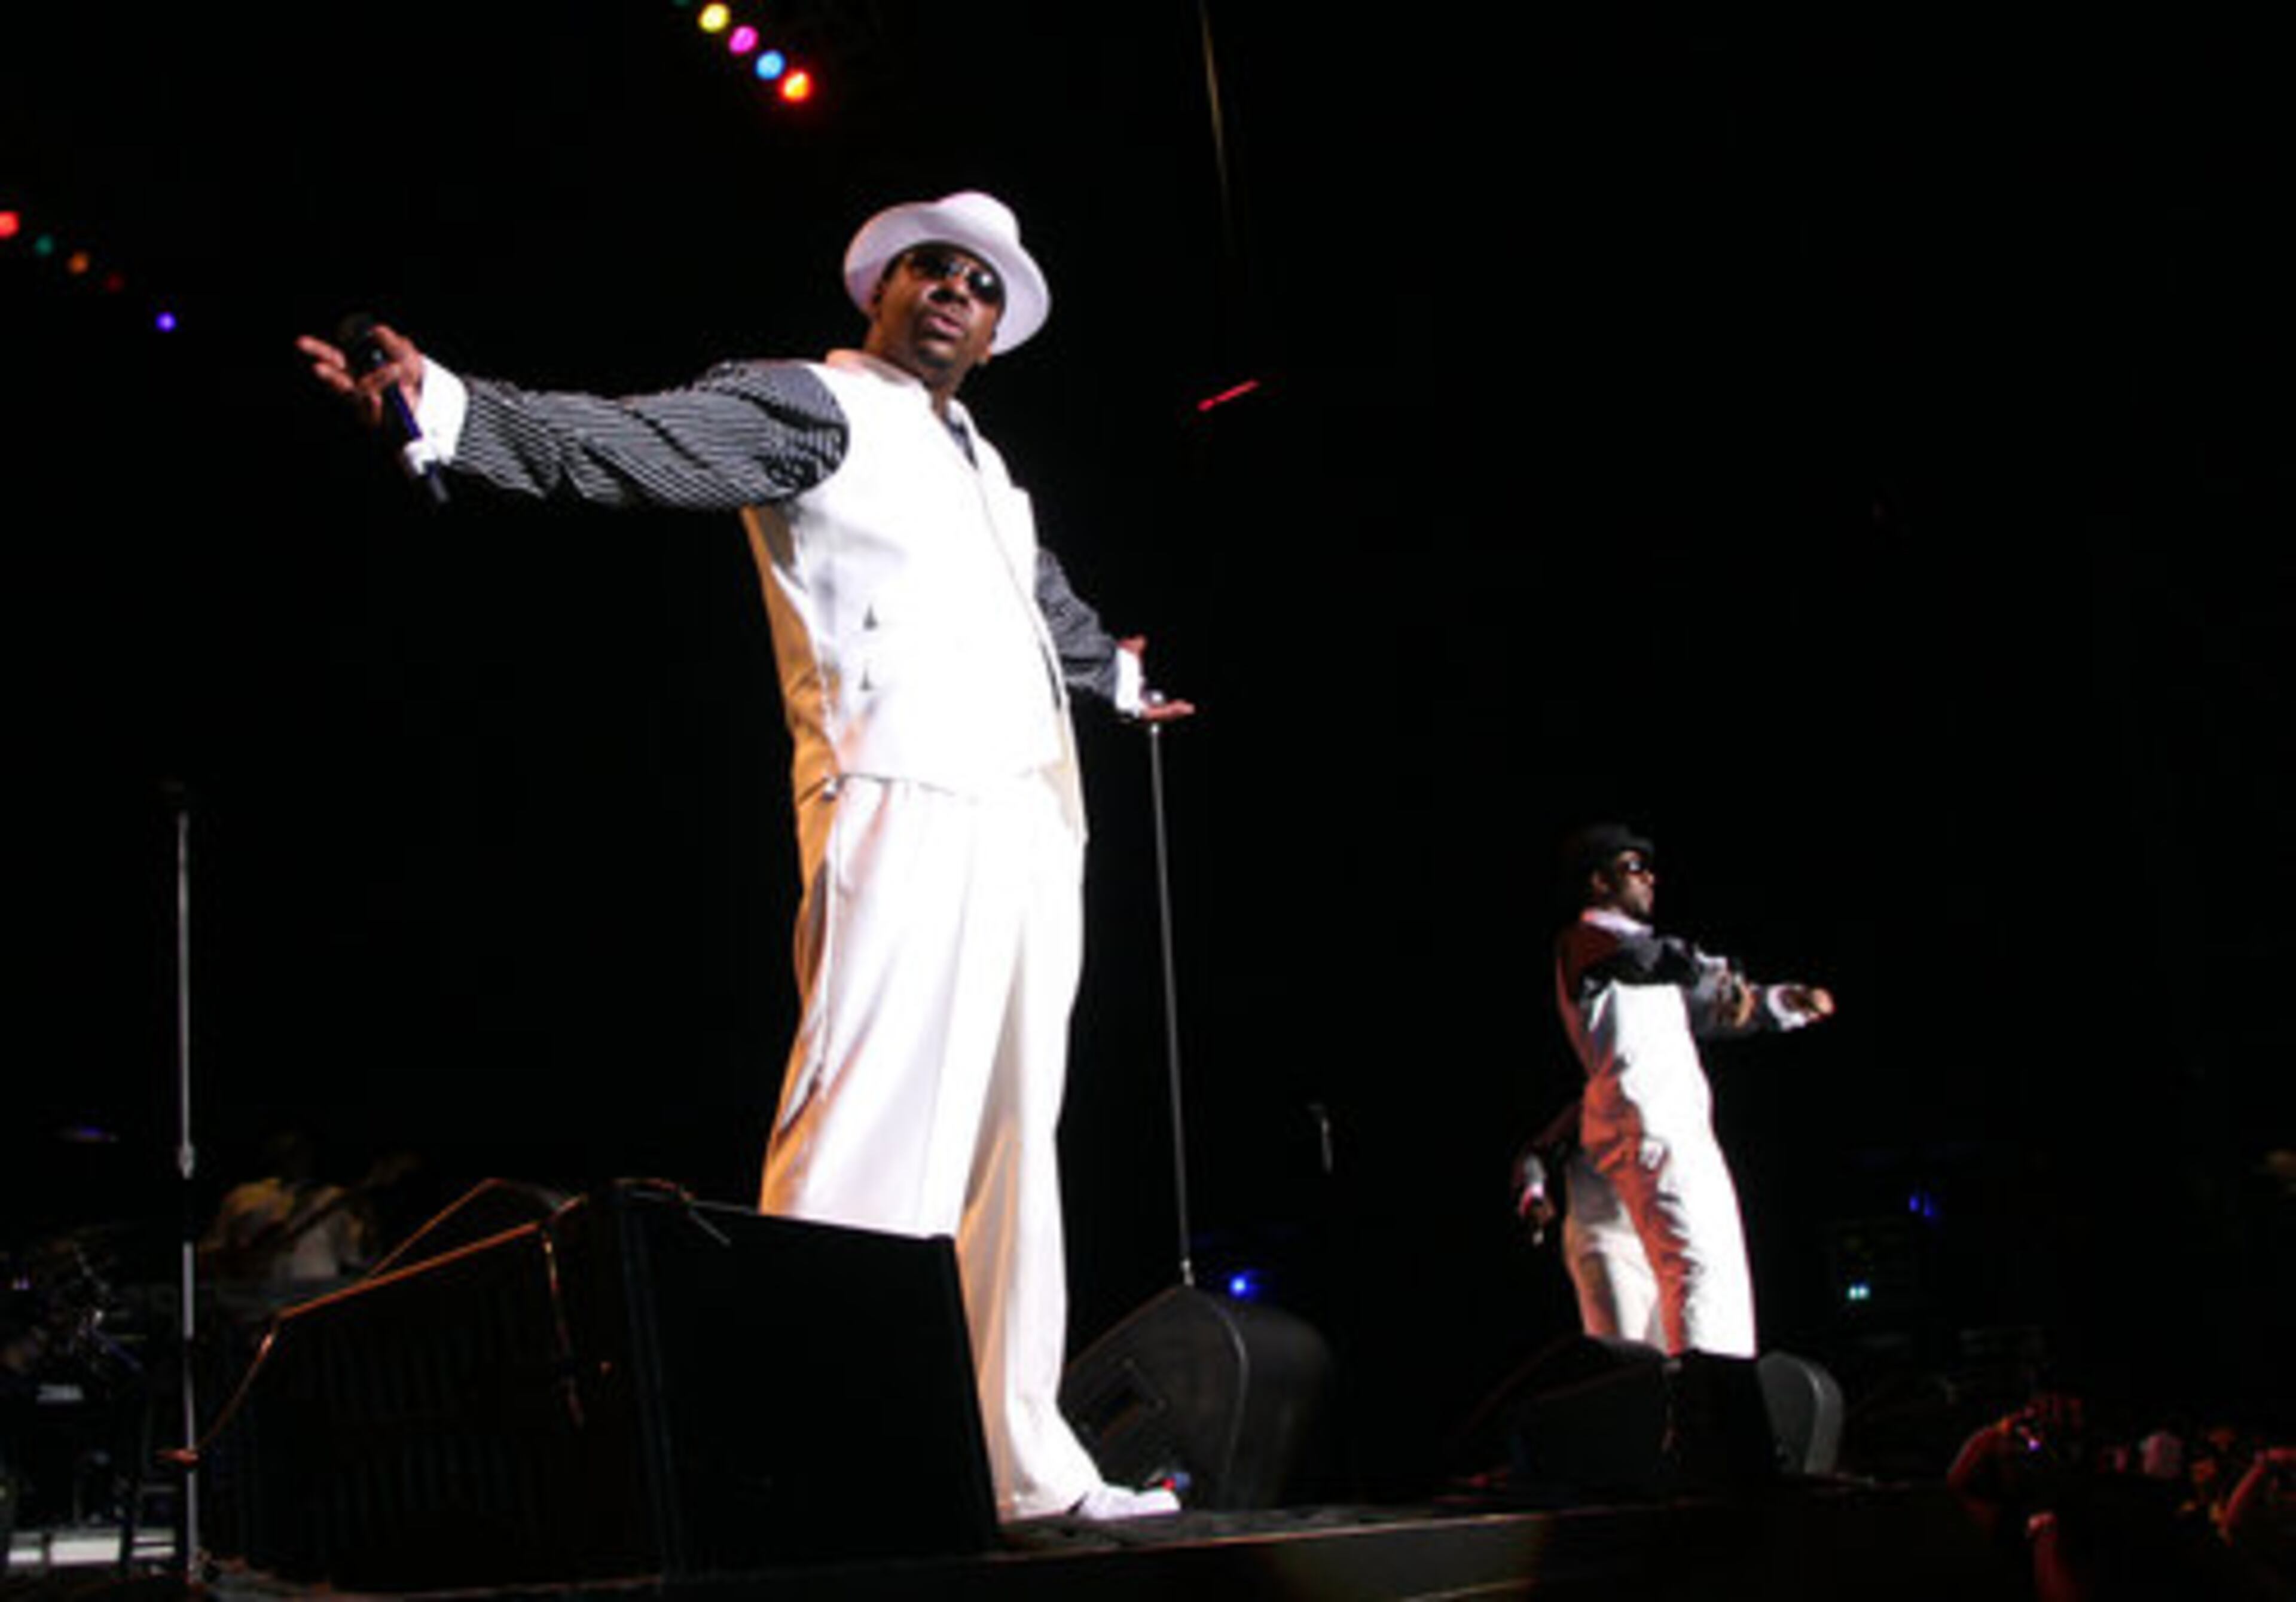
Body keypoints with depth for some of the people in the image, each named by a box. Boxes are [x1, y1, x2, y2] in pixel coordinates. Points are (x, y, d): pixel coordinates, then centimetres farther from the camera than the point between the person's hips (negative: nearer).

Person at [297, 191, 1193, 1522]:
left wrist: (1111, 672, 62)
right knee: (868, 1137, -16)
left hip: (1025, 827, 9)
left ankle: (1032, 1465, 17)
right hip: (901, 811, -8)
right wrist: (448, 406, -28)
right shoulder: (811, 407, 2)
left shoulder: (978, 464, 25)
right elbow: (631, 444, -13)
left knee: (1012, 1147, 10)